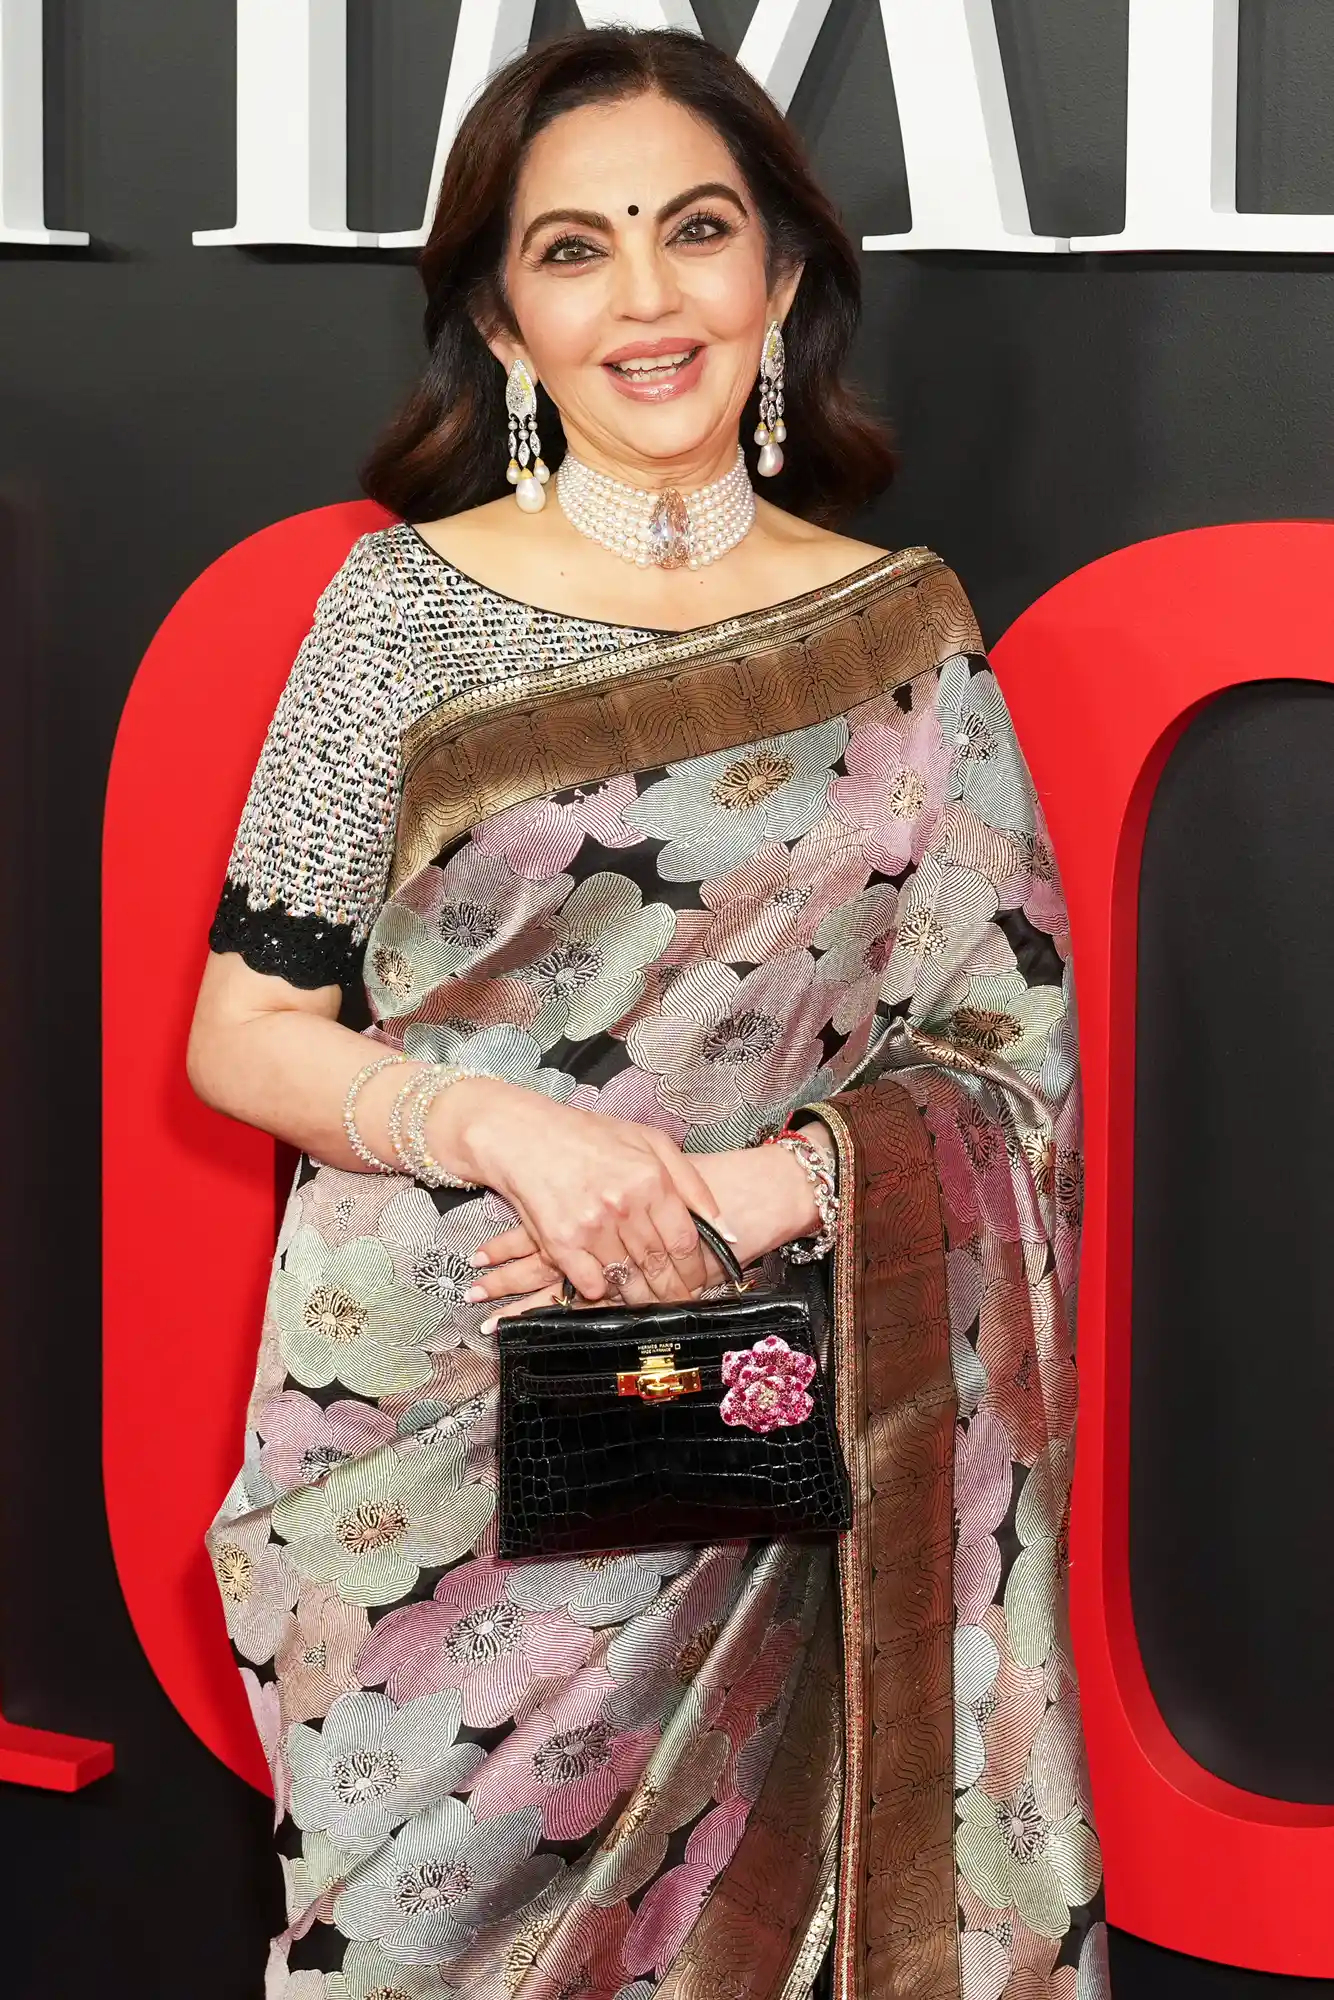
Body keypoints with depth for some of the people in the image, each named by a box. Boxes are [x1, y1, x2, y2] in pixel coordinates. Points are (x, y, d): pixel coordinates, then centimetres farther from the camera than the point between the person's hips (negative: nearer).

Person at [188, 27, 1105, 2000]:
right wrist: (507, 1126, -19)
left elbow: (1011, 1048, 3)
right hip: (432, 1429, -1)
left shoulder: (903, 629, 5)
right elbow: (244, 1033, -1)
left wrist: (749, 1191, -15)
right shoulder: (408, 603, 0)